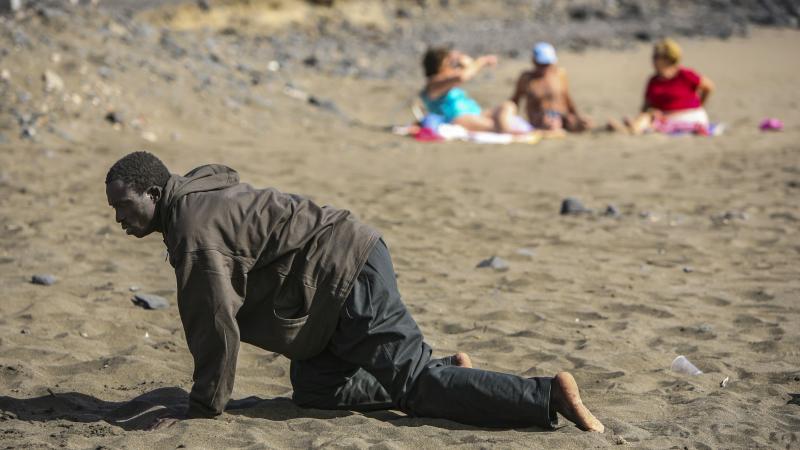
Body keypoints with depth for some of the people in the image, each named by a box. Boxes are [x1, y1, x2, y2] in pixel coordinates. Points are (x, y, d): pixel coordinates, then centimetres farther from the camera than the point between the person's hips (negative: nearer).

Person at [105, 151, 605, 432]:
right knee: (314, 391, 13)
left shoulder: (193, 229, -16)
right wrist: (209, 386, 28)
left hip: (350, 278, -10)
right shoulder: (199, 193, 16)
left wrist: (204, 406, -8)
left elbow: (215, 323, -18)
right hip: (346, 274, 10)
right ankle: (447, 371, 15)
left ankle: (549, 395, -10)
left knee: (415, 385, -9)